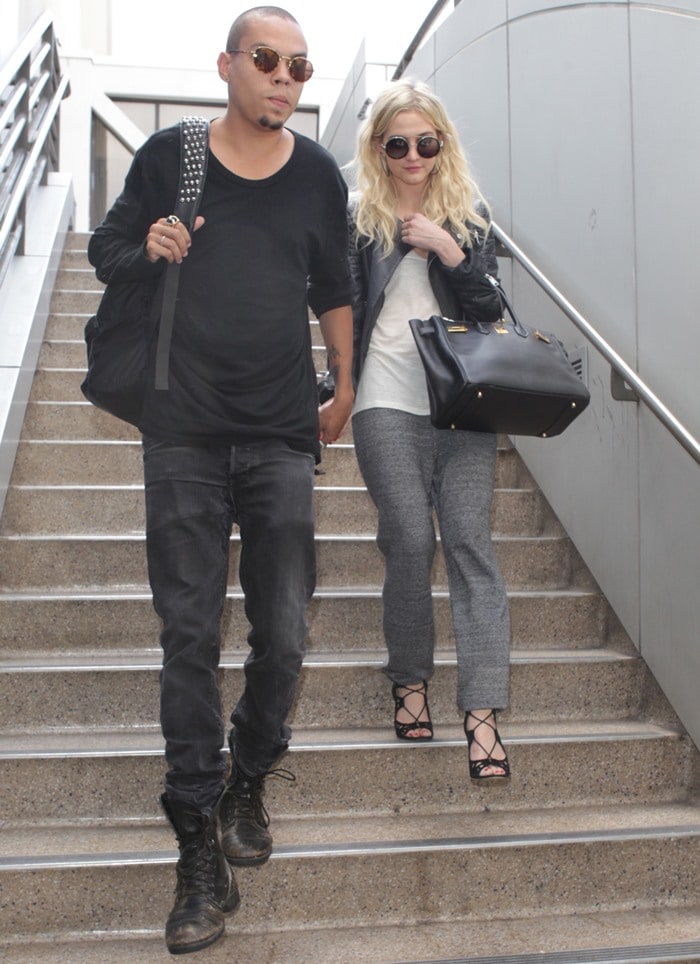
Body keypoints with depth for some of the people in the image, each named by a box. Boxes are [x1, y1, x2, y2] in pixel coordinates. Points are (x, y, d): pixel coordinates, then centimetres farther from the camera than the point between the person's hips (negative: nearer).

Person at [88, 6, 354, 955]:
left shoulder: (318, 173, 11)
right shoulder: (169, 156, 6)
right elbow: (105, 252, 14)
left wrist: (343, 387, 19)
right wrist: (147, 249, -7)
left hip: (282, 435, 2)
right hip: (184, 433, -1)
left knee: (284, 635, 1)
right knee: (190, 637, -3)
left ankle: (250, 781, 29)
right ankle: (202, 853, 7)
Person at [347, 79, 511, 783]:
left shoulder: (469, 215, 15)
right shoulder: (357, 217, 9)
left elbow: (489, 308, 7)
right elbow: (340, 311, 7)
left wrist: (448, 250, -7)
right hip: (388, 404, -1)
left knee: (470, 542, -6)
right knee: (411, 542, -7)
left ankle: (482, 712, -7)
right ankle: (410, 679, 17)